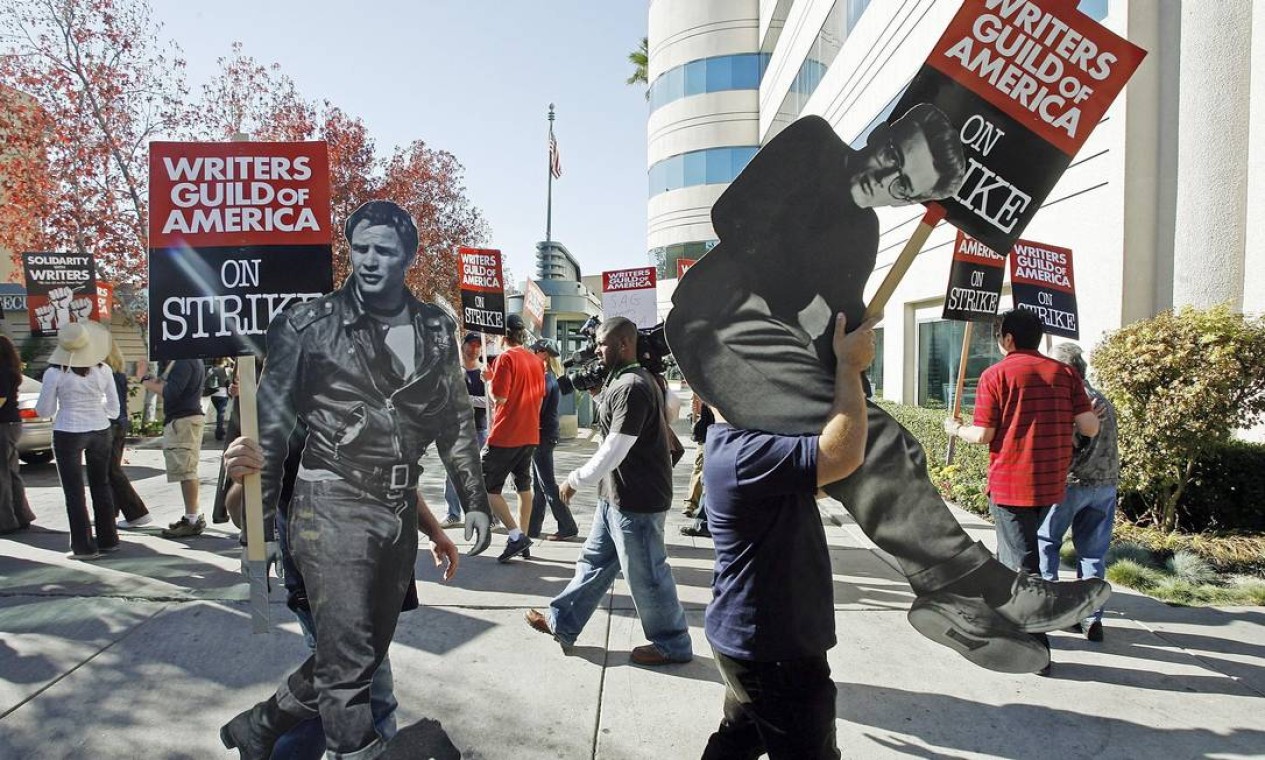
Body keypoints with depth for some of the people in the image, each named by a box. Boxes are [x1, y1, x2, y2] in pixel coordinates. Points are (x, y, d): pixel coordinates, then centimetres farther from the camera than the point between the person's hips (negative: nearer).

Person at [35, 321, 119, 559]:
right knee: (101, 486, 15)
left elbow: (44, 410, -3)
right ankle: (108, 539, 23)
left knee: (74, 490, 5)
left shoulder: (54, 373, -12)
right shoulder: (102, 370, -4)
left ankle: (85, 546, 8)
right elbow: (113, 407, 3)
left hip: (68, 434, -3)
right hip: (99, 431, 3)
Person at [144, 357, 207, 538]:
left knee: (185, 469, -8)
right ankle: (195, 516, 24)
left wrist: (150, 384, -4)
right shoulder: (195, 359, 17)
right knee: (188, 469, 16)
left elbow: (171, 392, -19)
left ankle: (192, 520, -5)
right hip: (192, 416, 11)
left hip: (182, 420, -11)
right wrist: (159, 381, 4)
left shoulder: (183, 361, -14)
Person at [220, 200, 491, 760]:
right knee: (348, 659, -3)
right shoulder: (310, 324, -5)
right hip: (332, 508, -5)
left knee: (367, 651, 15)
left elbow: (456, 421, 13)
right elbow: (271, 426, -2)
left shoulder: (437, 329, 7)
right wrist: (260, 525, -2)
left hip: (400, 513, 5)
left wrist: (474, 500, 11)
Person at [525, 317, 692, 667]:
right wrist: (602, 395, 10)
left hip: (636, 500, -10)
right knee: (594, 561, 19)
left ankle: (672, 645, 22)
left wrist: (575, 480, -15)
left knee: (645, 575, 4)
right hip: (616, 495, 10)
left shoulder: (632, 388, -23)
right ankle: (562, 623, 33)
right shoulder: (623, 381, 11)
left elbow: (614, 450, -24)